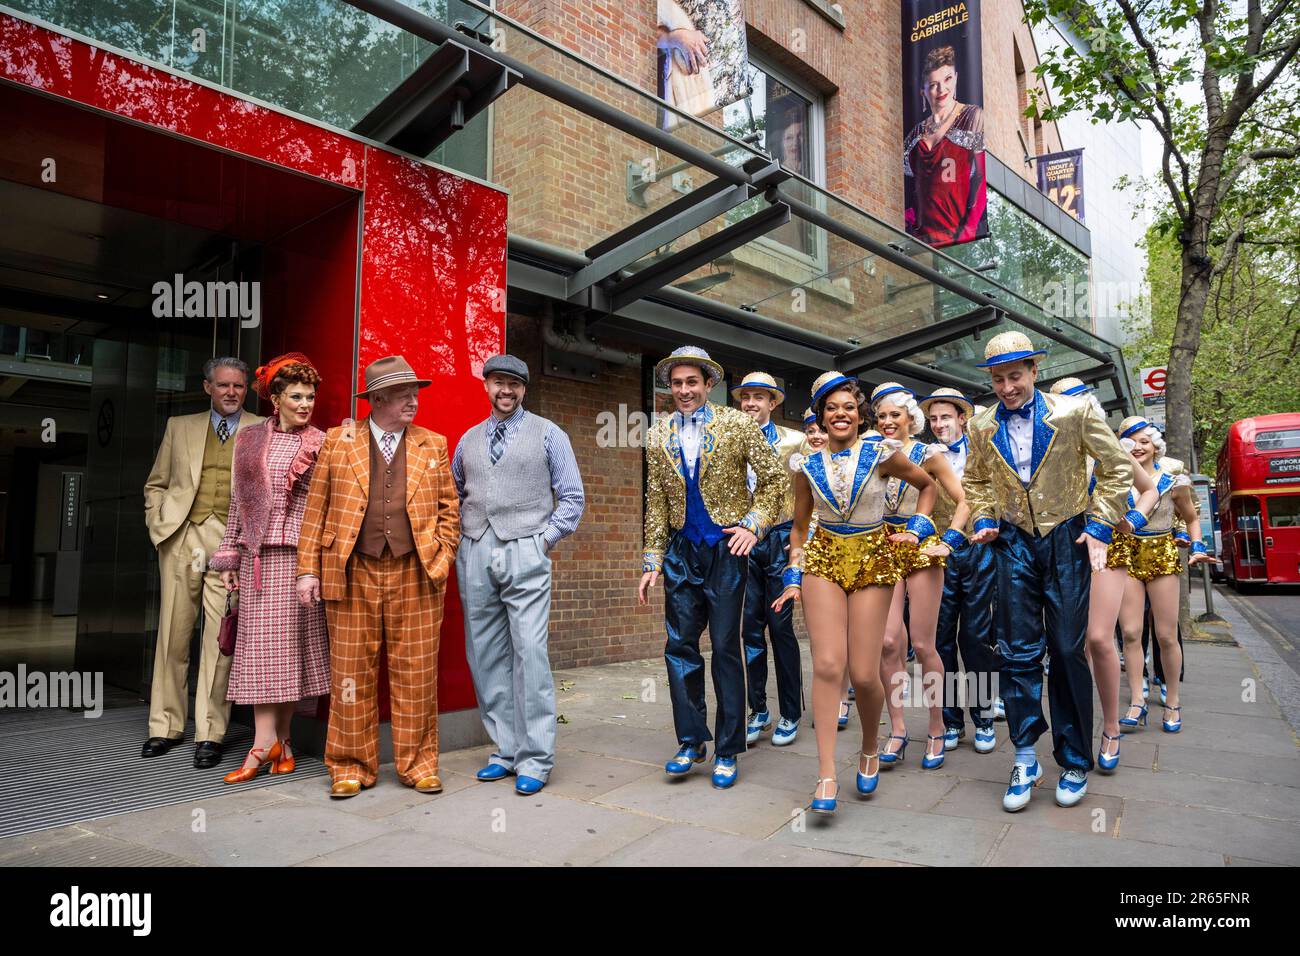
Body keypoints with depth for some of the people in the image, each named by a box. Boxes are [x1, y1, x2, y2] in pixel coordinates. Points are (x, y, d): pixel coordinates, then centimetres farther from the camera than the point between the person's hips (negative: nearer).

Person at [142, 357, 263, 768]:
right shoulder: (180, 426, 16)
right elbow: (155, 485, 19)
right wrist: (159, 526, 6)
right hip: (181, 540, 3)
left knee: (220, 639, -3)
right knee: (173, 635, 7)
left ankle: (209, 734, 5)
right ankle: (166, 726, 20)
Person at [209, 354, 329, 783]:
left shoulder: (320, 445, 2)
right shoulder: (250, 440, 10)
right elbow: (238, 502, 12)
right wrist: (229, 558, 10)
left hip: (298, 554, -2)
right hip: (257, 555, 2)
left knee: (291, 643, 2)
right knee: (260, 645, 0)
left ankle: (278, 738, 12)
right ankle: (268, 741, 3)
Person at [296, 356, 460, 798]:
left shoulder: (433, 445, 9)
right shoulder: (338, 441, 6)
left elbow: (450, 508, 11)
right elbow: (316, 510, 5)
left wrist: (440, 561, 2)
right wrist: (308, 570, 0)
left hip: (415, 578, 1)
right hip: (352, 575, 0)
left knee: (416, 675, 5)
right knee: (351, 674, 6)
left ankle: (418, 764, 19)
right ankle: (352, 766, 22)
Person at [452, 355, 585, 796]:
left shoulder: (548, 434, 5)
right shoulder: (468, 440, 17)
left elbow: (572, 496, 4)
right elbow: (454, 494, 27)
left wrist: (545, 539, -4)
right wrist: (459, 538, 13)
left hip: (524, 553, -4)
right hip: (474, 556, 4)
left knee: (530, 655, -9)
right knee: (486, 658, 6)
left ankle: (535, 759, 1)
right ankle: (505, 750, 18)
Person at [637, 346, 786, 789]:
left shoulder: (737, 424, -2)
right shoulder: (658, 436, 7)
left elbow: (772, 479, 2)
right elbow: (656, 503, 10)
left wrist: (754, 524, -10)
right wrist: (652, 561, 6)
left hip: (726, 550, -3)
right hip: (681, 552, 3)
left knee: (725, 648, 1)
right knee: (679, 646, 4)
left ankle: (727, 751, 14)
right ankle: (691, 742, 18)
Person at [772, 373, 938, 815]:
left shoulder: (881, 455, -2)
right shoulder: (808, 466, 5)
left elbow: (928, 485, 15)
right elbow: (799, 526, 14)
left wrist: (915, 529, 4)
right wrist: (793, 578, 9)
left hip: (873, 560, -1)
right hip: (823, 560, 1)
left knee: (864, 674, -3)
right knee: (827, 665, -12)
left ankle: (870, 749, 27)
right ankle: (827, 774, -7)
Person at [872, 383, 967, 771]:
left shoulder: (929, 455, 0)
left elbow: (962, 502, 0)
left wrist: (948, 542, -11)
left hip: (921, 549, -3)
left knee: (922, 644, -2)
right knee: (888, 641, -6)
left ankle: (937, 731, 15)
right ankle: (897, 730, 6)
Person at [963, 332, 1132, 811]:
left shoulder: (1073, 412, -6)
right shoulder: (982, 427, 3)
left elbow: (1117, 468, 1)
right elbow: (975, 480, 18)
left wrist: (1100, 526, -6)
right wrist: (983, 521, 4)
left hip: (1066, 539, -2)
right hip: (1014, 543, 2)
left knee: (1067, 651, 3)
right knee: (1018, 651, 0)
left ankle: (1075, 763, 19)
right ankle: (1025, 759, 11)